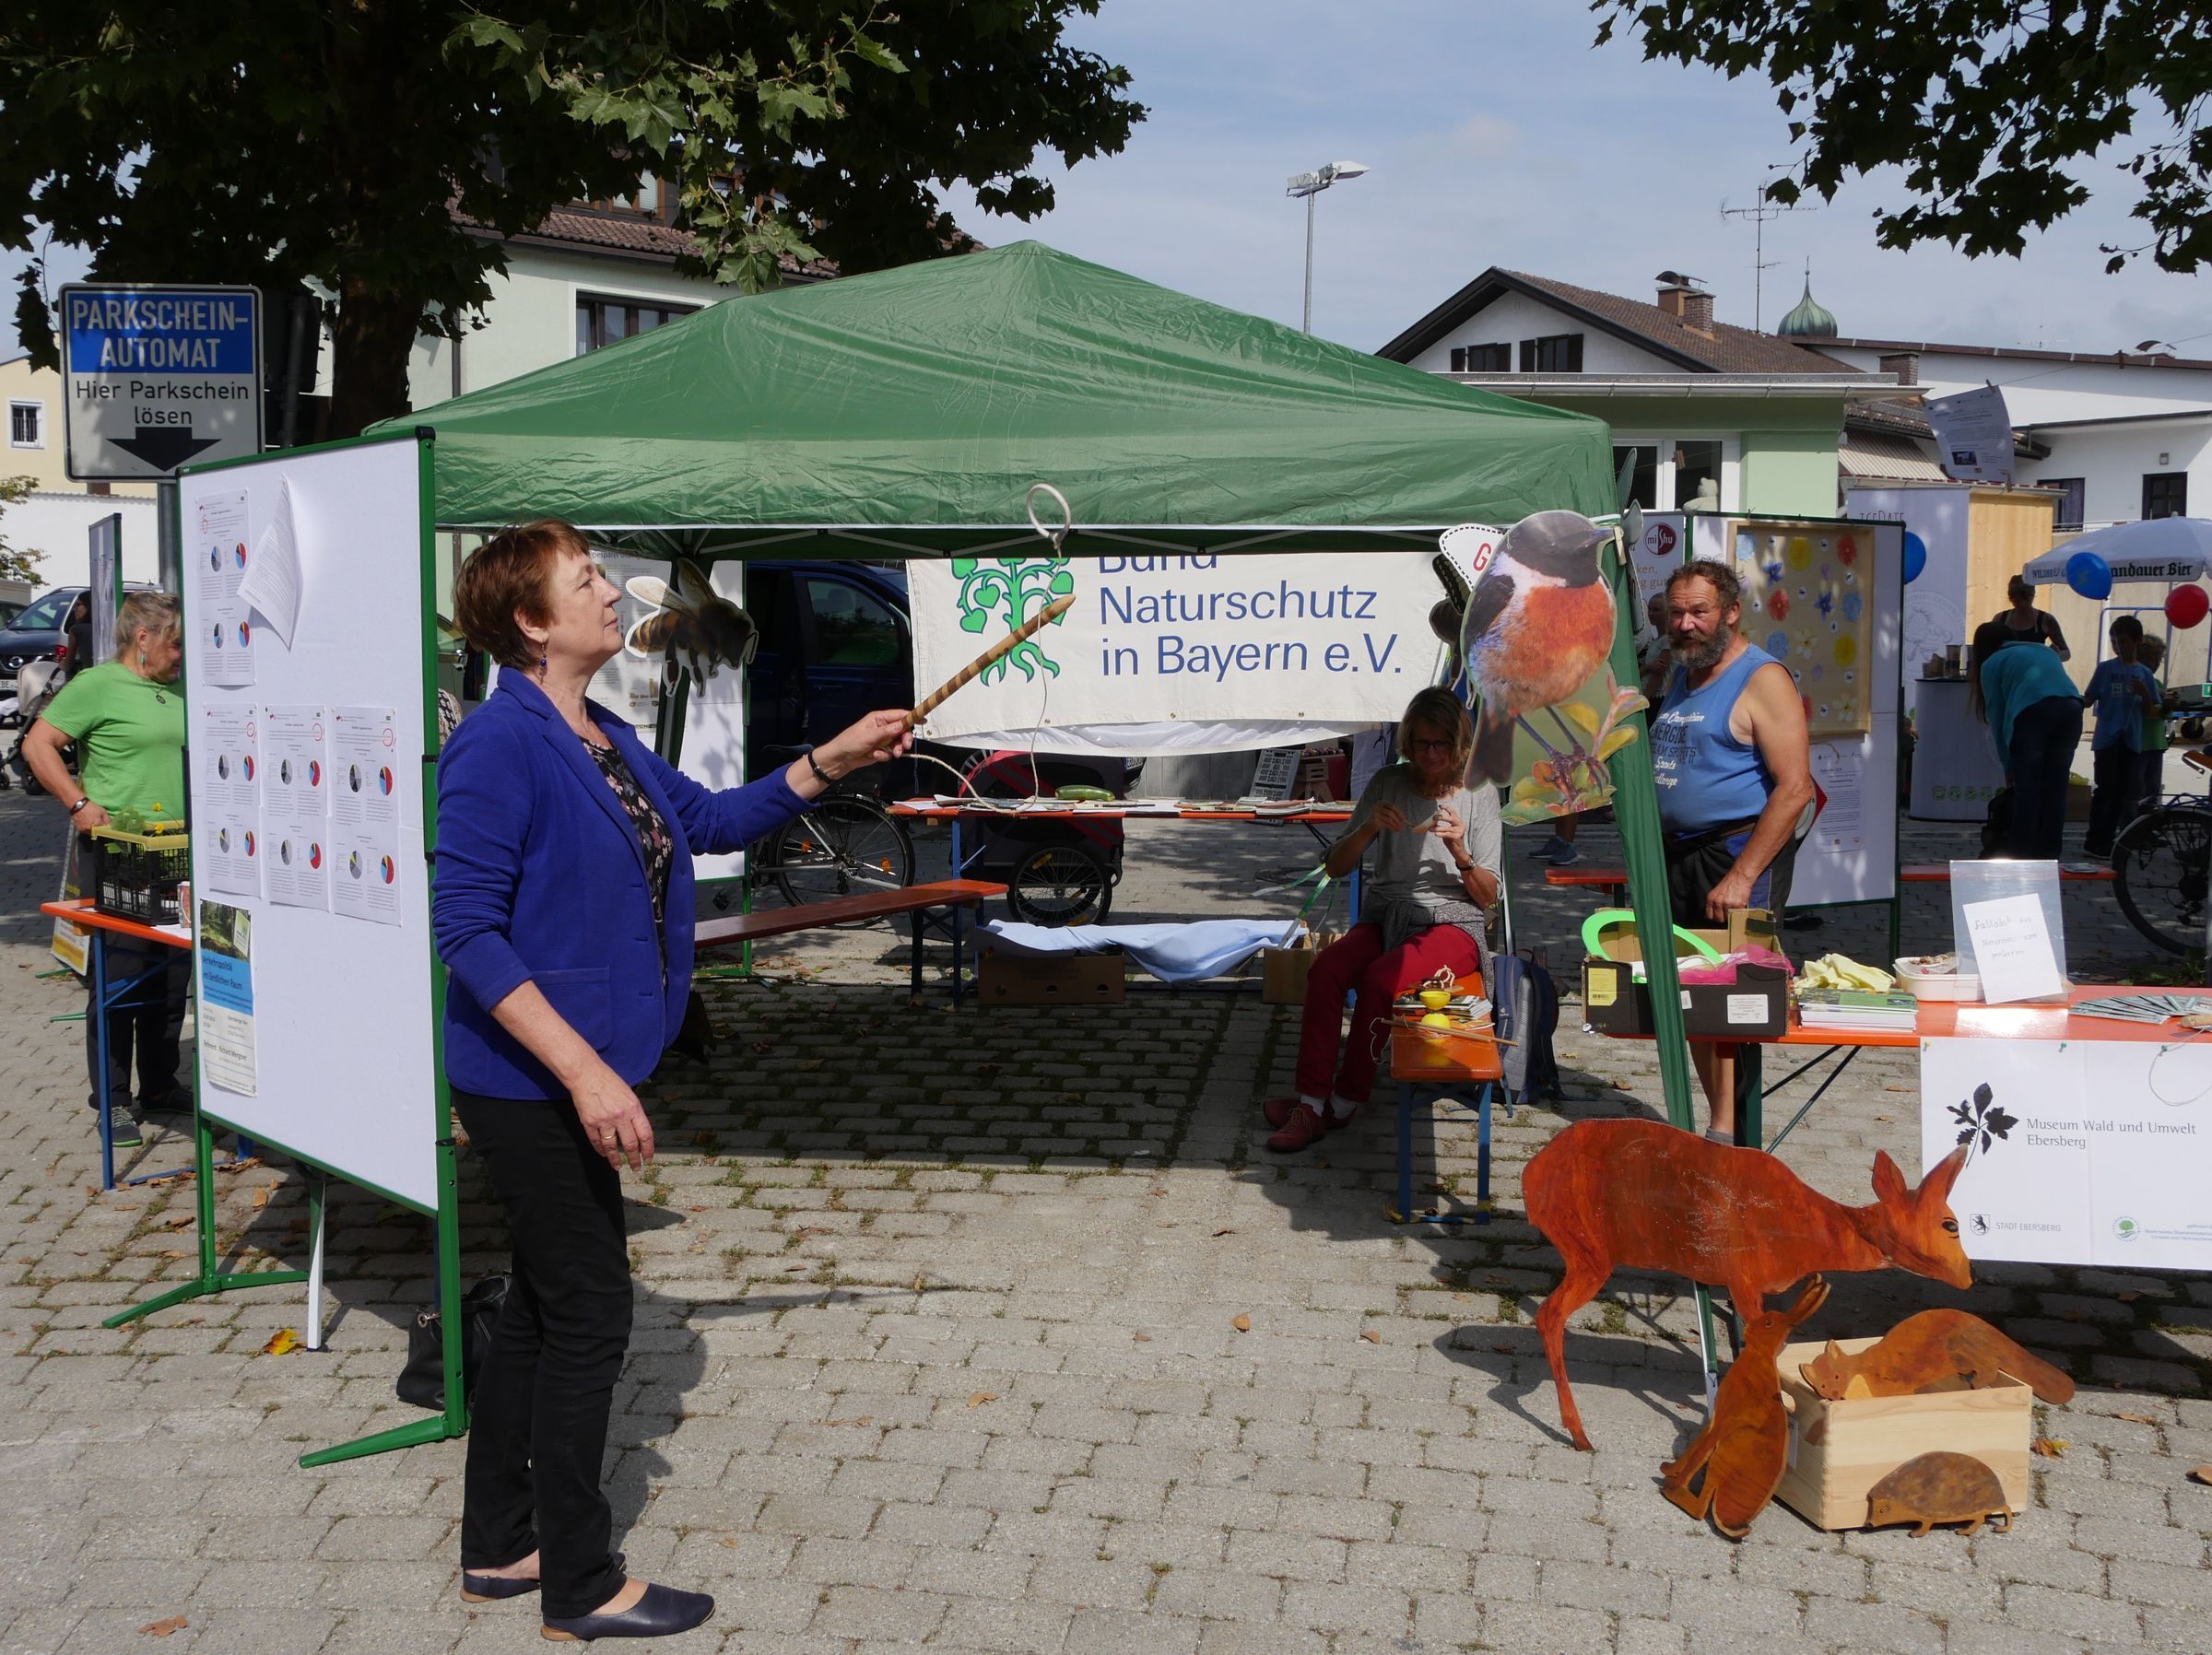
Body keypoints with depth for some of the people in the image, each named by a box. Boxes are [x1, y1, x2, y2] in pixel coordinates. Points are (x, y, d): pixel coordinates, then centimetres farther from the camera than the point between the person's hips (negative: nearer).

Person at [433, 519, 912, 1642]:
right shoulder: (500, 742, -19)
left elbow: (709, 819, 22)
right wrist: (586, 1073, -27)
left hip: (569, 1076, 10)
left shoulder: (605, 740, 9)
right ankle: (581, 1585, 15)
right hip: (530, 1082, -9)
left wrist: (830, 762, 10)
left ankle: (498, 1547, 31)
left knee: (544, 1304, 17)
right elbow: (467, 930, -23)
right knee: (590, 1308, 0)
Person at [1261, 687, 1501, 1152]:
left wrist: (1460, 853, -17)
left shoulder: (1479, 795, 4)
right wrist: (1368, 828, -13)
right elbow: (1335, 867, 5)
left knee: (1379, 979, -32)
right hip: (1384, 918, 3)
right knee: (1326, 968, -29)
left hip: (1450, 923, -3)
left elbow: (1487, 896, 2)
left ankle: (1344, 1103, -17)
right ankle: (1310, 1101, -28)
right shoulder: (1388, 783, 8)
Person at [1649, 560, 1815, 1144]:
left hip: (1741, 853, -8)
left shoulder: (1762, 679, -11)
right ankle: (1722, 1127, 18)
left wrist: (1741, 876, -21)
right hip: (1677, 855, 8)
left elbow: (1794, 787, -17)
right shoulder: (1680, 675, 15)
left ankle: (1726, 1133, -8)